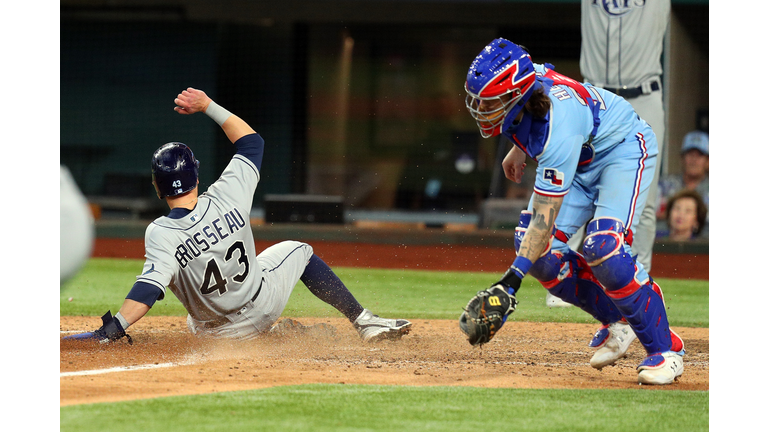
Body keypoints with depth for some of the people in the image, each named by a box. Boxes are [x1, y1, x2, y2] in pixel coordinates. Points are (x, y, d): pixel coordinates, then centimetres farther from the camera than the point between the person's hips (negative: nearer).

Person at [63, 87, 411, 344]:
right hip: (262, 303, 0)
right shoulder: (227, 198, -22)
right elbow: (251, 140, -6)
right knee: (299, 251, 28)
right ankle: (365, 323, 22)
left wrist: (114, 328, -50)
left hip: (218, 332, 0)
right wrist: (209, 106, -2)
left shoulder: (161, 234, -29)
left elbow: (149, 287, -42)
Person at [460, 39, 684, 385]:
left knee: (602, 247, -28)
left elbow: (546, 216, -39)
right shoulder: (522, 84, -20)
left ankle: (664, 349, -14)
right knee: (539, 247, -8)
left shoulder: (557, 130, -41)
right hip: (580, 158, 8)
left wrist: (512, 278, -42)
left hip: (623, 148, -8)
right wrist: (519, 149, 20)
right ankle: (616, 321, 10)